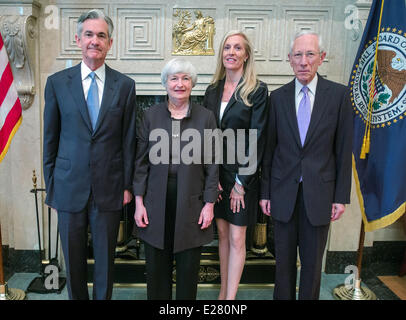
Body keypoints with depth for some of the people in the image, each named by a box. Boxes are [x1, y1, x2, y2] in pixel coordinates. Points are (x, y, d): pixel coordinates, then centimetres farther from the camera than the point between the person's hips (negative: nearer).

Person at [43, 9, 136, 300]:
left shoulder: (125, 85, 0)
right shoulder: (57, 82, 1)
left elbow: (128, 139, 2)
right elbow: (50, 138, 5)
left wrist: (127, 185, 1)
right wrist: (50, 184, 5)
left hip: (109, 189, 0)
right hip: (69, 187, 1)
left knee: (105, 258, 13)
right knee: (73, 259, 15)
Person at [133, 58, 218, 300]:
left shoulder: (206, 117, 1)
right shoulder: (151, 115, 4)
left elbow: (212, 165, 1)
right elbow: (141, 162, 4)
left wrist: (209, 204, -3)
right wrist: (139, 202, -1)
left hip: (191, 203, -1)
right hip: (156, 204, 1)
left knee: (189, 267, 10)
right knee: (156, 266, 11)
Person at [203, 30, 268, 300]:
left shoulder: (257, 90, -7)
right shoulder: (213, 90, 7)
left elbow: (257, 139, -11)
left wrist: (241, 181, -13)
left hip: (242, 174, -4)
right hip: (215, 173, 5)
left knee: (236, 238, 3)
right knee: (222, 232, 14)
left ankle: (230, 298, 15)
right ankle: (224, 291, 29)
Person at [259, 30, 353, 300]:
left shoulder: (339, 94, -1)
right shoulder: (278, 97, 2)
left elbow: (344, 149, -1)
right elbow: (270, 148, 4)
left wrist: (341, 196, -3)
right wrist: (265, 192, 3)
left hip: (319, 192, -1)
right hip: (284, 192, 1)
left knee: (312, 262, 12)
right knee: (284, 259, 13)